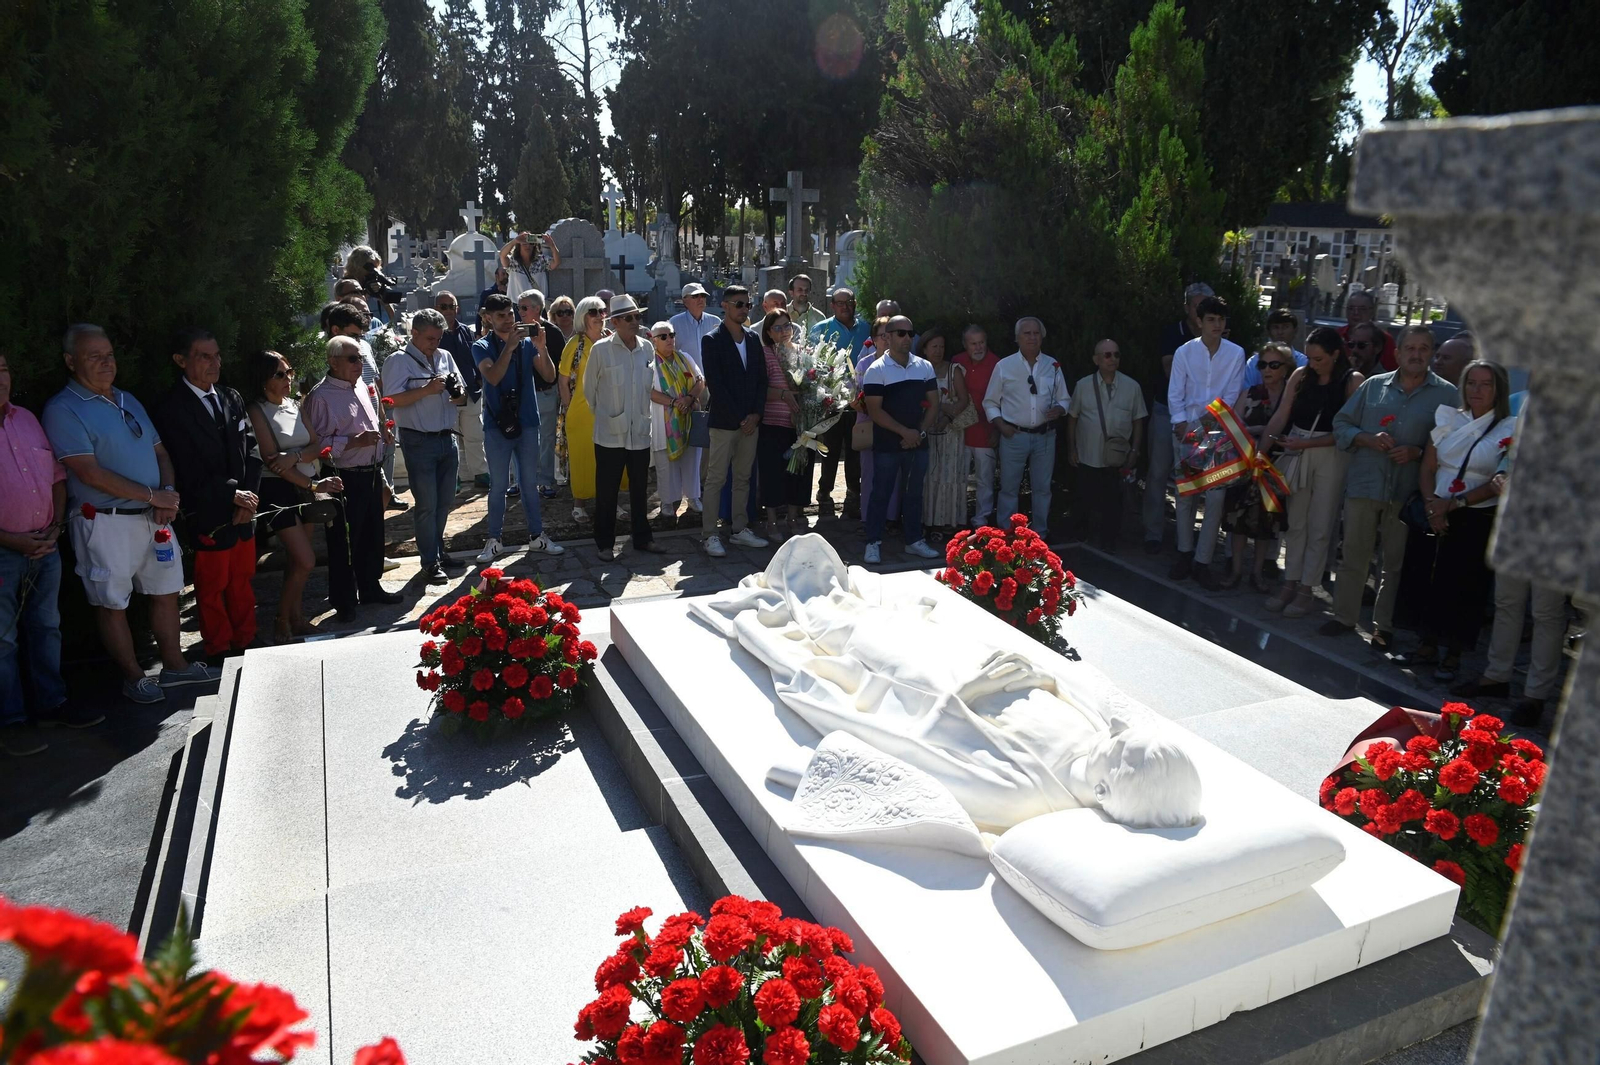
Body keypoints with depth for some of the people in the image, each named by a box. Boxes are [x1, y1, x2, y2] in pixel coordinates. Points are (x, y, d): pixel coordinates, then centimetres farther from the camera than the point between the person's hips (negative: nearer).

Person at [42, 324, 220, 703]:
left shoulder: (128, 400, 14)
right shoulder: (63, 410, -9)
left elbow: (160, 452, 14)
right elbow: (90, 473, -17)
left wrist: (168, 496, -5)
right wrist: (152, 495, -15)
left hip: (154, 517, 7)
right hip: (105, 524, -7)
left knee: (166, 593, 12)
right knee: (112, 604, 5)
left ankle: (173, 664, 25)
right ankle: (133, 677, 17)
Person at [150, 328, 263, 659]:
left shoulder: (232, 398, 9)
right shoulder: (171, 409, -10)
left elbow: (252, 450, 7)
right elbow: (189, 471, -14)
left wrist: (249, 496, -5)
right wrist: (233, 495, -15)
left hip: (243, 511, 6)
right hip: (208, 516, -5)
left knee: (243, 581, 14)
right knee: (213, 588, 7)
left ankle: (245, 643, 28)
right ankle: (220, 651, 21)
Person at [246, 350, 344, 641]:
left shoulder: (294, 406, 11)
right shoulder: (258, 410, -8)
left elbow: (316, 445, 4)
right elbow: (271, 460, -14)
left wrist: (296, 456, -18)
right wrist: (313, 484, -16)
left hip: (304, 488, 6)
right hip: (277, 490, -6)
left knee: (297, 560, 11)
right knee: (306, 561, -11)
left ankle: (297, 618, 21)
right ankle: (282, 622, 5)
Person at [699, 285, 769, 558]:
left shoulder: (753, 339, 13)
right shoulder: (712, 341, -5)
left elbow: (761, 379, 12)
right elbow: (715, 384, -11)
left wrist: (756, 414, -2)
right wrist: (739, 418, -13)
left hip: (750, 422, 6)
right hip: (724, 422, -6)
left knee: (743, 478, 11)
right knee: (715, 479, -2)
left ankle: (740, 529, 20)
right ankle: (710, 535, 3)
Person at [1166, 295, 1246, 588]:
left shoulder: (1236, 354, 0)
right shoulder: (1184, 352, 0)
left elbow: (1232, 395, -2)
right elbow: (1175, 394, 0)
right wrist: (1182, 426, -12)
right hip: (1186, 429, 0)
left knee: (1216, 497, -5)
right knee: (1185, 495, 5)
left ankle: (1202, 562, 2)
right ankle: (1185, 554, 18)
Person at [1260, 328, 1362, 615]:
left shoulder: (1352, 381, -8)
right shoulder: (1300, 376, 2)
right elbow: (1280, 417, -3)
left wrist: (1306, 443, -19)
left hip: (1331, 456, -4)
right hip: (1297, 454, 4)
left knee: (1320, 527, 3)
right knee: (1296, 523, 9)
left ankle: (1307, 589, 11)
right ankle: (1290, 583, 17)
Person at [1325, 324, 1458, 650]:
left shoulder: (1447, 395, 2)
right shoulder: (1374, 386, 10)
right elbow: (1341, 423, 10)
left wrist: (1418, 453, -15)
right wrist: (1369, 439, -7)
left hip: (1408, 492, -2)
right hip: (1363, 485, 2)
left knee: (1395, 562, 6)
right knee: (1353, 554, 8)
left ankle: (1384, 626, 16)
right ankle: (1344, 616, 20)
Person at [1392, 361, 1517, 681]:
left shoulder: (1510, 429, -2)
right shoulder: (1448, 418, 9)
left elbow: (1501, 483, -9)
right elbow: (1427, 468, 6)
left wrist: (1455, 503, -15)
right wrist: (1431, 505, -9)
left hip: (1476, 520, -3)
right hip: (1434, 515, 4)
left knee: (1462, 588, 1)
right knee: (1423, 578, 4)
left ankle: (1453, 655, 15)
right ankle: (1427, 646, 19)